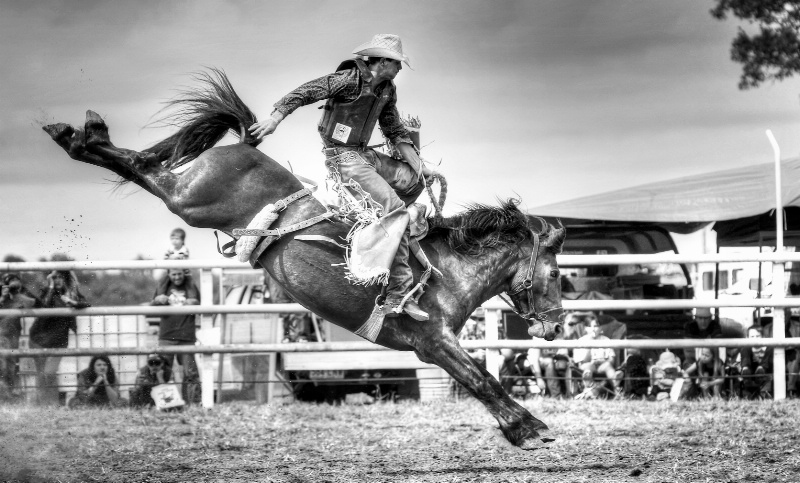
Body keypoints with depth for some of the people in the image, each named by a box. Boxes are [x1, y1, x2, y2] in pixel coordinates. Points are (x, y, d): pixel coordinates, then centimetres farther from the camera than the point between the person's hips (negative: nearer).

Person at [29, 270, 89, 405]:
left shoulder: (73, 293, 2)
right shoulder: (48, 292, -2)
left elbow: (86, 304, -12)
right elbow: (46, 304, -21)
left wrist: (72, 302, -28)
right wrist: (51, 287, -18)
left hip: (58, 341, 0)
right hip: (39, 338, 1)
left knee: (50, 372, -13)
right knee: (41, 373, 3)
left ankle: (54, 403, -4)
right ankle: (41, 404, 9)